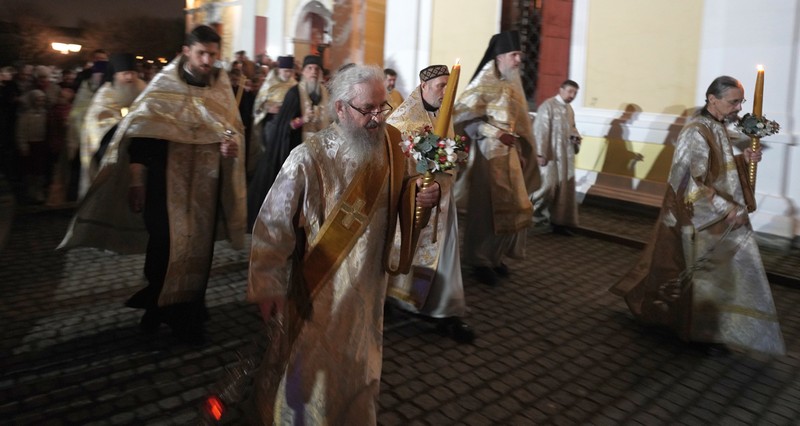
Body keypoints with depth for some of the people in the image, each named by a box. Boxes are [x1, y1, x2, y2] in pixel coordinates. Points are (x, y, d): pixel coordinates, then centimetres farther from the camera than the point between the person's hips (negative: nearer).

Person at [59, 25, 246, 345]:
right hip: (166, 181, -3)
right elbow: (139, 133, -6)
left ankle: (188, 314, 22)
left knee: (199, 247, 8)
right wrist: (135, 181, -10)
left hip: (206, 183, 3)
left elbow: (234, 127, 11)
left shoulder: (222, 87, 4)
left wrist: (231, 143, -14)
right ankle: (157, 305, 20)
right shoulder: (163, 85, -5)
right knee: (164, 244, -1)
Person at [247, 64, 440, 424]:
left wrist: (423, 195, -14)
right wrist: (268, 287, -14)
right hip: (319, 289, -5)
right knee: (312, 370, 14)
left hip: (368, 284, 5)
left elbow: (401, 193, 9)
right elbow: (273, 224, -17)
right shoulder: (309, 159, -23)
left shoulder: (392, 144, -7)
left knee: (360, 366, 24)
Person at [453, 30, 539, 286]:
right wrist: (496, 133, -20)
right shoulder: (484, 83, -12)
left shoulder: (512, 83, 11)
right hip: (489, 153, -8)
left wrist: (519, 142, 7)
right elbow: (463, 114, -18)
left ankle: (496, 256, 24)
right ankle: (480, 259, 13)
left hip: (511, 152, 8)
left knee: (511, 208, 11)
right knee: (488, 208, -1)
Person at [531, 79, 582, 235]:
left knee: (565, 189, 6)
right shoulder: (548, 105, -9)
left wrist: (576, 137, 2)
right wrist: (540, 153, -21)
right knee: (549, 185, -10)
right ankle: (532, 211, 14)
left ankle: (559, 222, 13)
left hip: (566, 156, 8)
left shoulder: (569, 109, 15)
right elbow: (540, 130, -15)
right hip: (551, 154, -8)